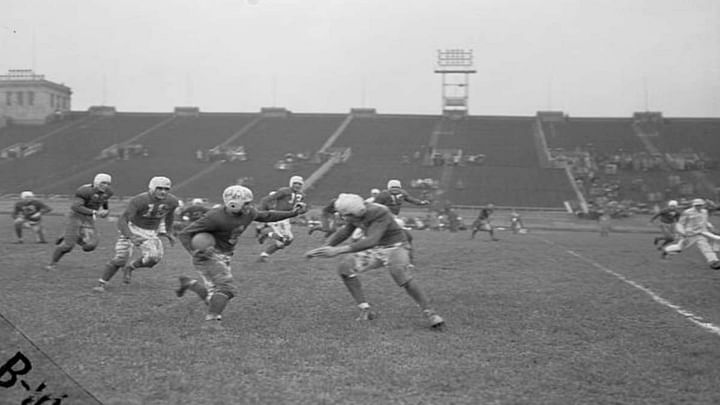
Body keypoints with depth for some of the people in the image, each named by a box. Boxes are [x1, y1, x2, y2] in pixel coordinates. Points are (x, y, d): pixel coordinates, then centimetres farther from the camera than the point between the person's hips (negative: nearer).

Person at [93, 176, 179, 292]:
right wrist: (131, 237, -48)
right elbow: (122, 221, -33)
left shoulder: (172, 201, -15)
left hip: (150, 233, 3)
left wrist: (166, 233, 13)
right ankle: (101, 283, 5)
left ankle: (130, 267, 10)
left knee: (153, 258, -19)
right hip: (132, 229, -3)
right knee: (121, 258, -13)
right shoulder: (139, 200, -29)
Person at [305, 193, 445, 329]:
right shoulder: (354, 213, -9)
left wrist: (338, 250, -48)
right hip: (376, 250, 7)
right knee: (344, 267, -9)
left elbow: (372, 240, -42)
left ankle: (429, 313, -22)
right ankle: (366, 310, -2)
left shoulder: (380, 213, -31)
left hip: (395, 247, -7)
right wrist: (324, 247, -8)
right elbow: (345, 231, 7)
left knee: (400, 272, -35)